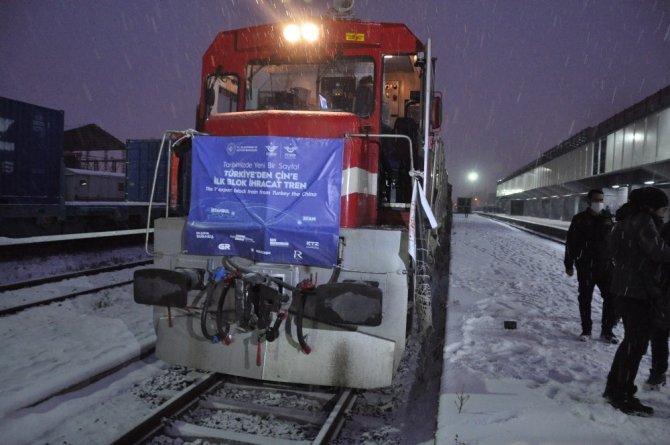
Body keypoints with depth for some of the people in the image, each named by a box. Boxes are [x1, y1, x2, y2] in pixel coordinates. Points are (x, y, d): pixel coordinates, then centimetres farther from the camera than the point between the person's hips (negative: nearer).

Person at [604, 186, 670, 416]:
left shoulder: (627, 220, 16)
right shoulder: (643, 220, -14)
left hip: (624, 287, 10)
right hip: (638, 289, -10)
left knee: (632, 339, 18)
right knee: (637, 343, -2)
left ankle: (613, 389, 25)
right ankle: (623, 397, 5)